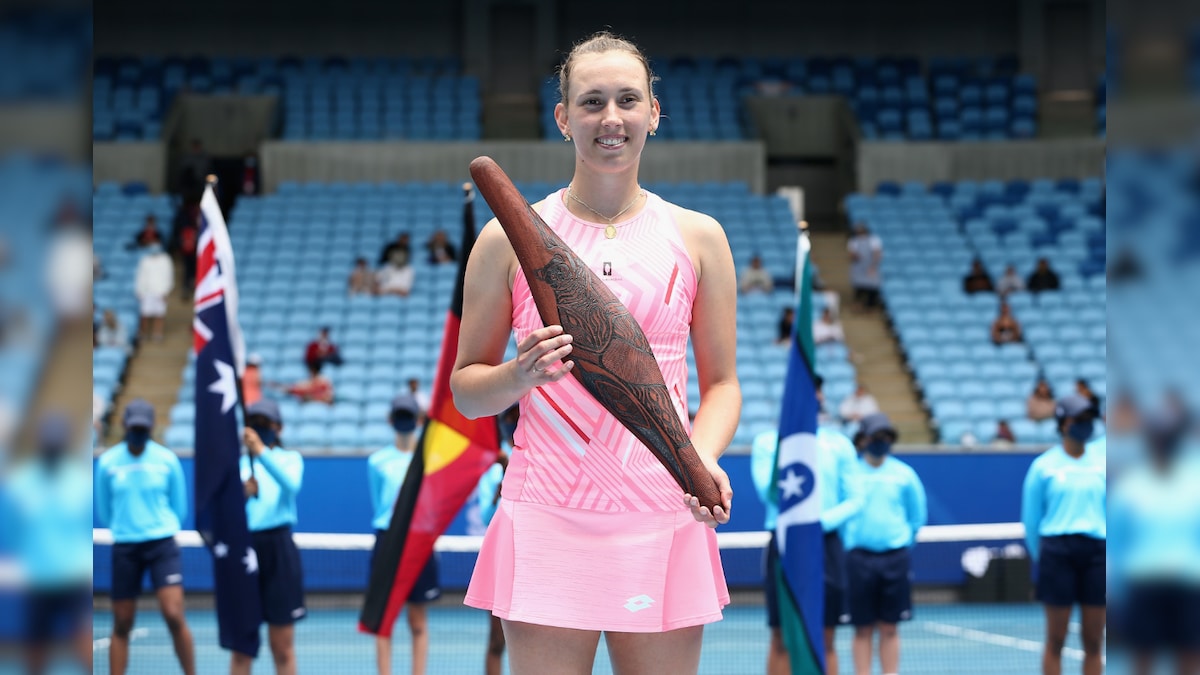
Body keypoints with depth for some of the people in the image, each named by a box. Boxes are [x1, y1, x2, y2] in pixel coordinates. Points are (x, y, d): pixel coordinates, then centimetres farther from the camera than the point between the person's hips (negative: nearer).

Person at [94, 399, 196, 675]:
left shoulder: (167, 460, -1)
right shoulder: (107, 463, 1)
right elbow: (103, 512, 13)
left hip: (163, 544, -1)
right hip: (124, 547, 1)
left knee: (174, 615, -14)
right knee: (122, 625, 4)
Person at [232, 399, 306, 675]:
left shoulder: (289, 458, 7)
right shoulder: (239, 463, 13)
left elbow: (291, 484, -17)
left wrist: (261, 450, -27)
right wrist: (242, 494, -16)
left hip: (278, 549, -2)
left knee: (282, 647, 0)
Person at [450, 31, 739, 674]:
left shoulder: (697, 237, 8)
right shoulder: (510, 238, 4)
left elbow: (721, 382, 11)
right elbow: (465, 389, 9)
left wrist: (702, 457, -10)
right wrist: (520, 374, -13)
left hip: (662, 521, 1)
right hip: (548, 518, -1)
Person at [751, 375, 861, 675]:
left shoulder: (838, 444, 8)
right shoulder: (766, 442, 5)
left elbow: (855, 500, 4)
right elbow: (767, 491, -8)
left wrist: (824, 520, -12)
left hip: (826, 544, 1)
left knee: (825, 639, 2)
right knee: (782, 638, -1)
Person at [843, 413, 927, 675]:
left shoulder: (904, 474, 6)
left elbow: (918, 517, 14)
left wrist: (904, 540, 9)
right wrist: (849, 542, 4)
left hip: (895, 557, 1)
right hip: (859, 557, -1)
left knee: (889, 628, 3)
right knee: (863, 628, 1)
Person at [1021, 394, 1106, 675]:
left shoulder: (1101, 463, 8)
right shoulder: (1044, 466, 3)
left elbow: (1113, 512, 11)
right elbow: (1031, 519, 7)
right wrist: (1040, 556, 8)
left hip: (1096, 551, 2)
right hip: (1057, 549, -2)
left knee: (1094, 641, 3)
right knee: (1055, 639, 1)